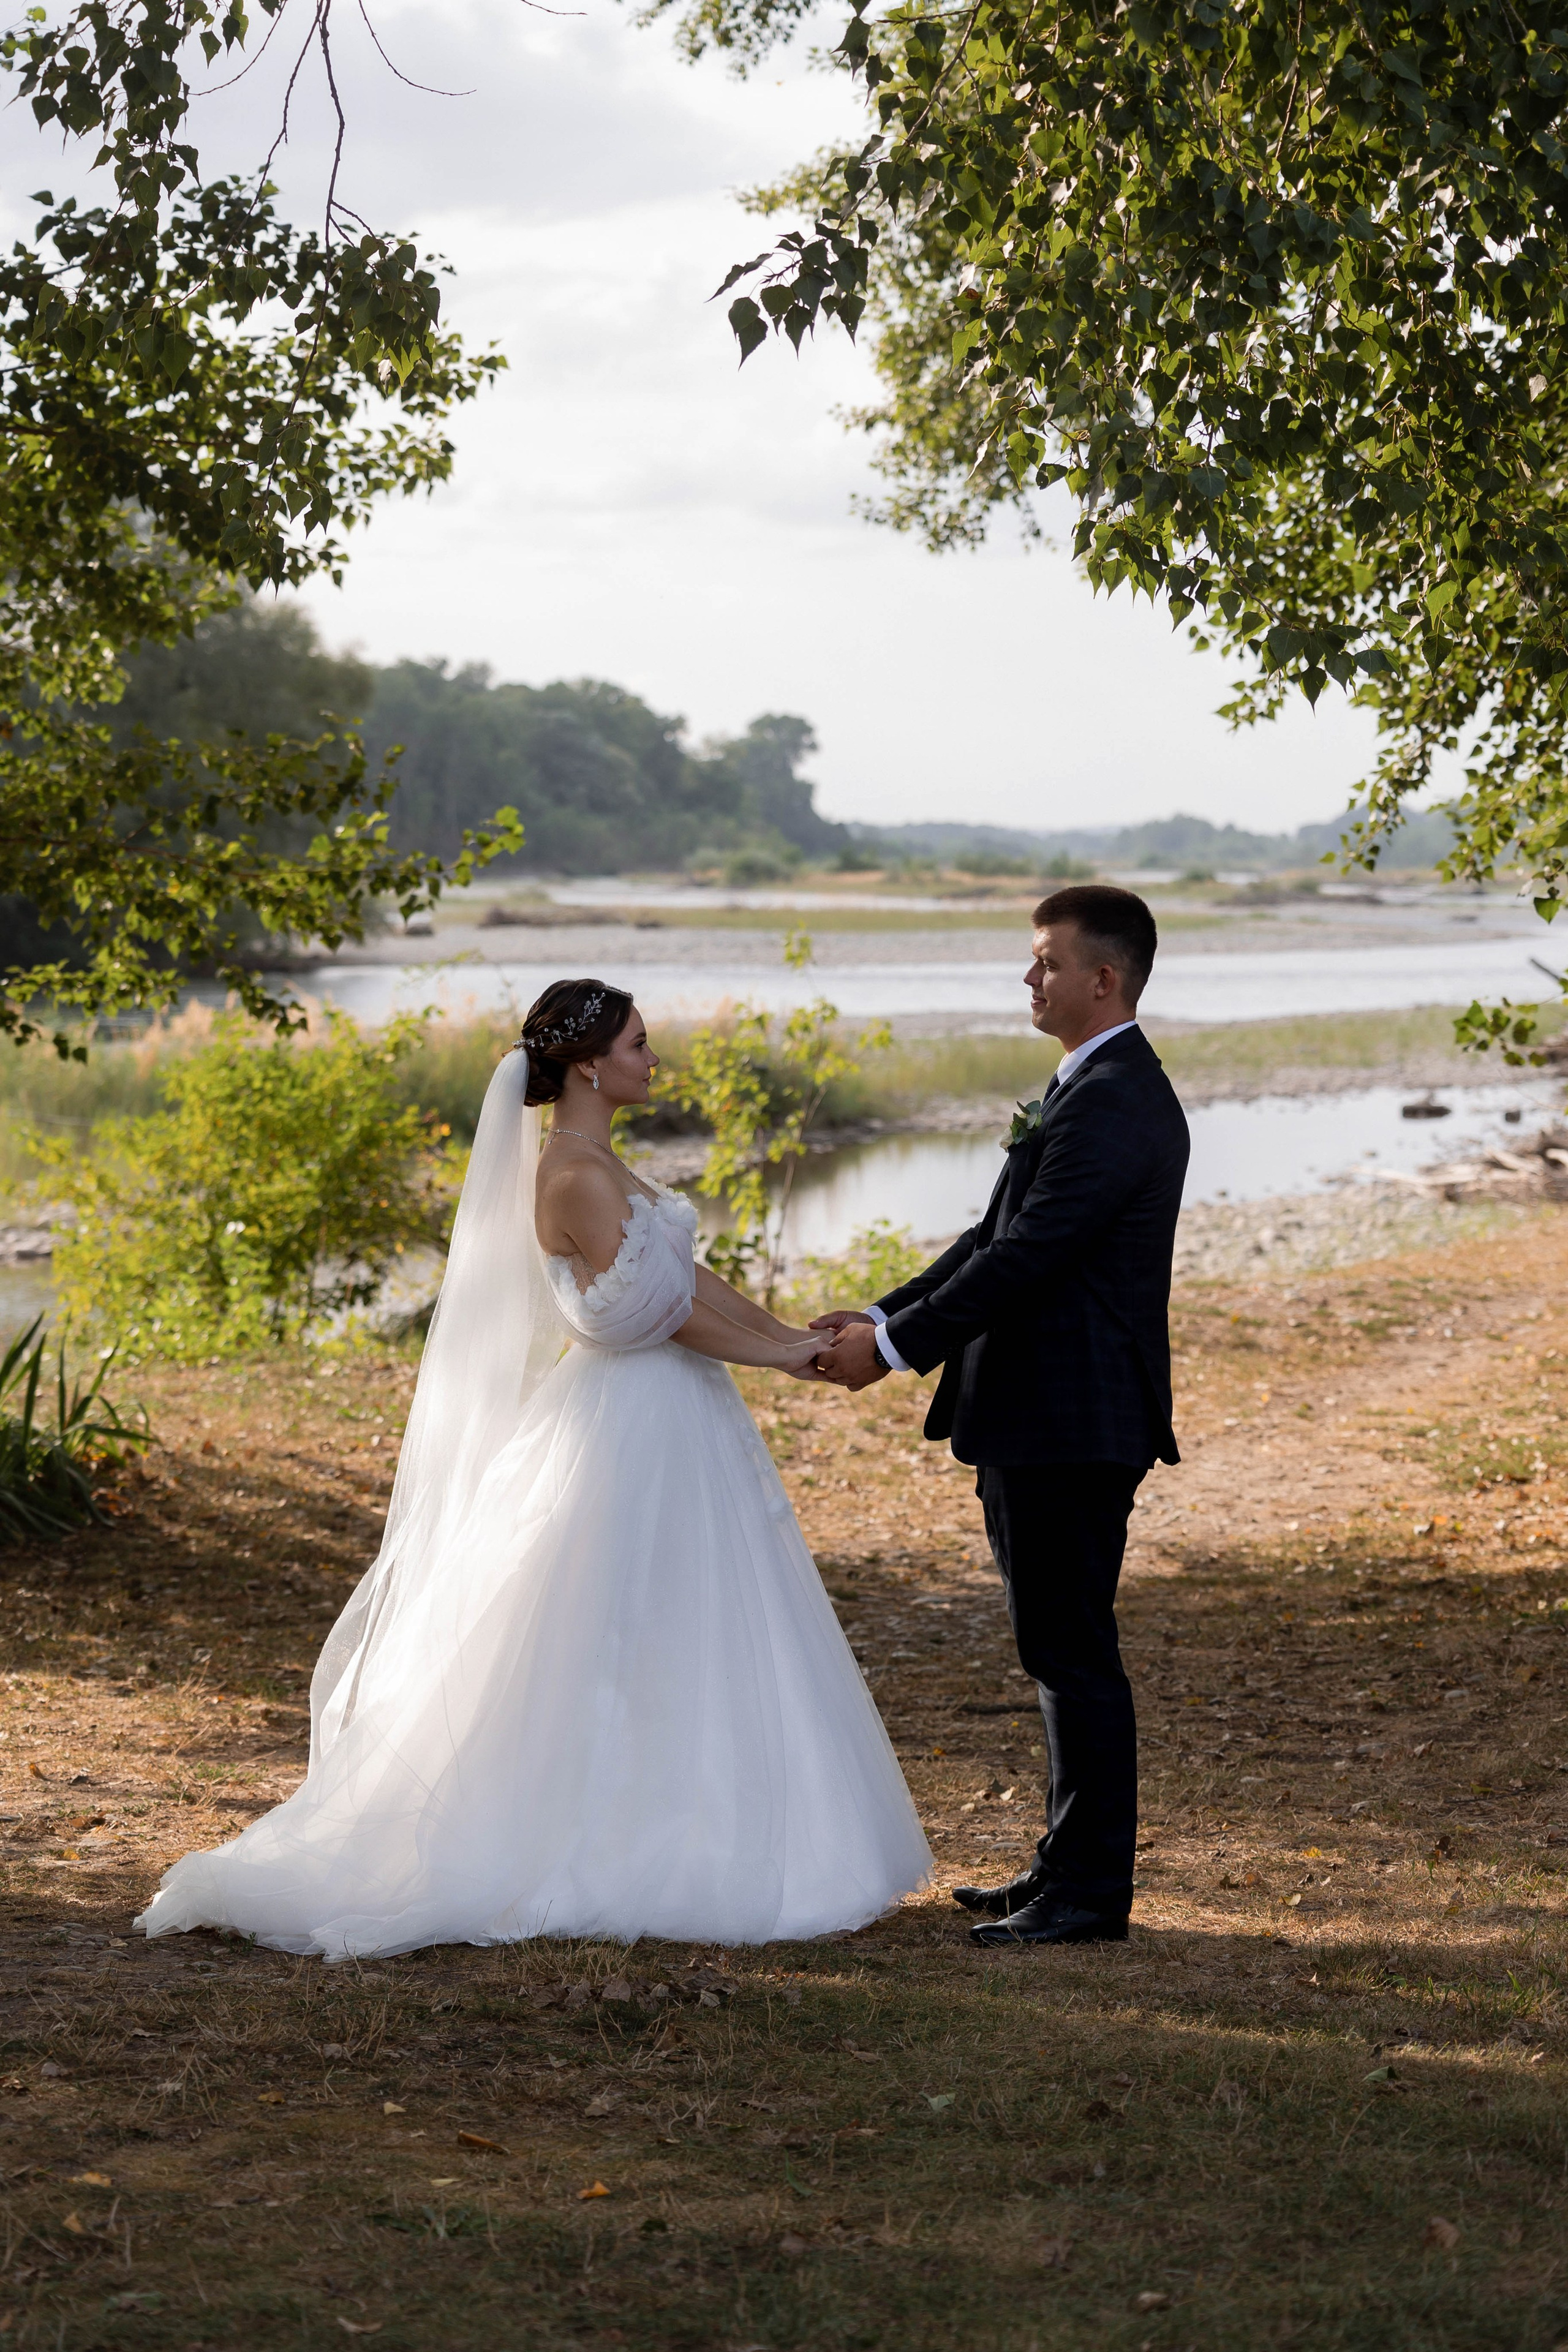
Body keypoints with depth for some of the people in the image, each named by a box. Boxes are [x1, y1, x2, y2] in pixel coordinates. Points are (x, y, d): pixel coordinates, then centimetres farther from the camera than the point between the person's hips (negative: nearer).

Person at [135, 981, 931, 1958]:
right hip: (634, 1427, -10)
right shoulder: (575, 1173, -19)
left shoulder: (599, 1161, 12)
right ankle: (617, 1858, 2)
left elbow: (686, 1271, 14)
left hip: (661, 1426, 10)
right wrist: (774, 1355, -11)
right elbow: (655, 1307, -19)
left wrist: (790, 1332, 8)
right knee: (633, 1650, -4)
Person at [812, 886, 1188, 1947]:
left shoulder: (1115, 1104, -18)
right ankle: (1072, 1862, 26)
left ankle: (1093, 1891, 4)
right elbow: (1001, 1235, 18)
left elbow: (1027, 1257, -22)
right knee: (1061, 1652, 16)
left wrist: (897, 1346, -16)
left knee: (1074, 1653, -4)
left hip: (1074, 1425, -11)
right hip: (1041, 1421, 11)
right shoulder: (1092, 1087, 17)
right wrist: (886, 1313, 10)